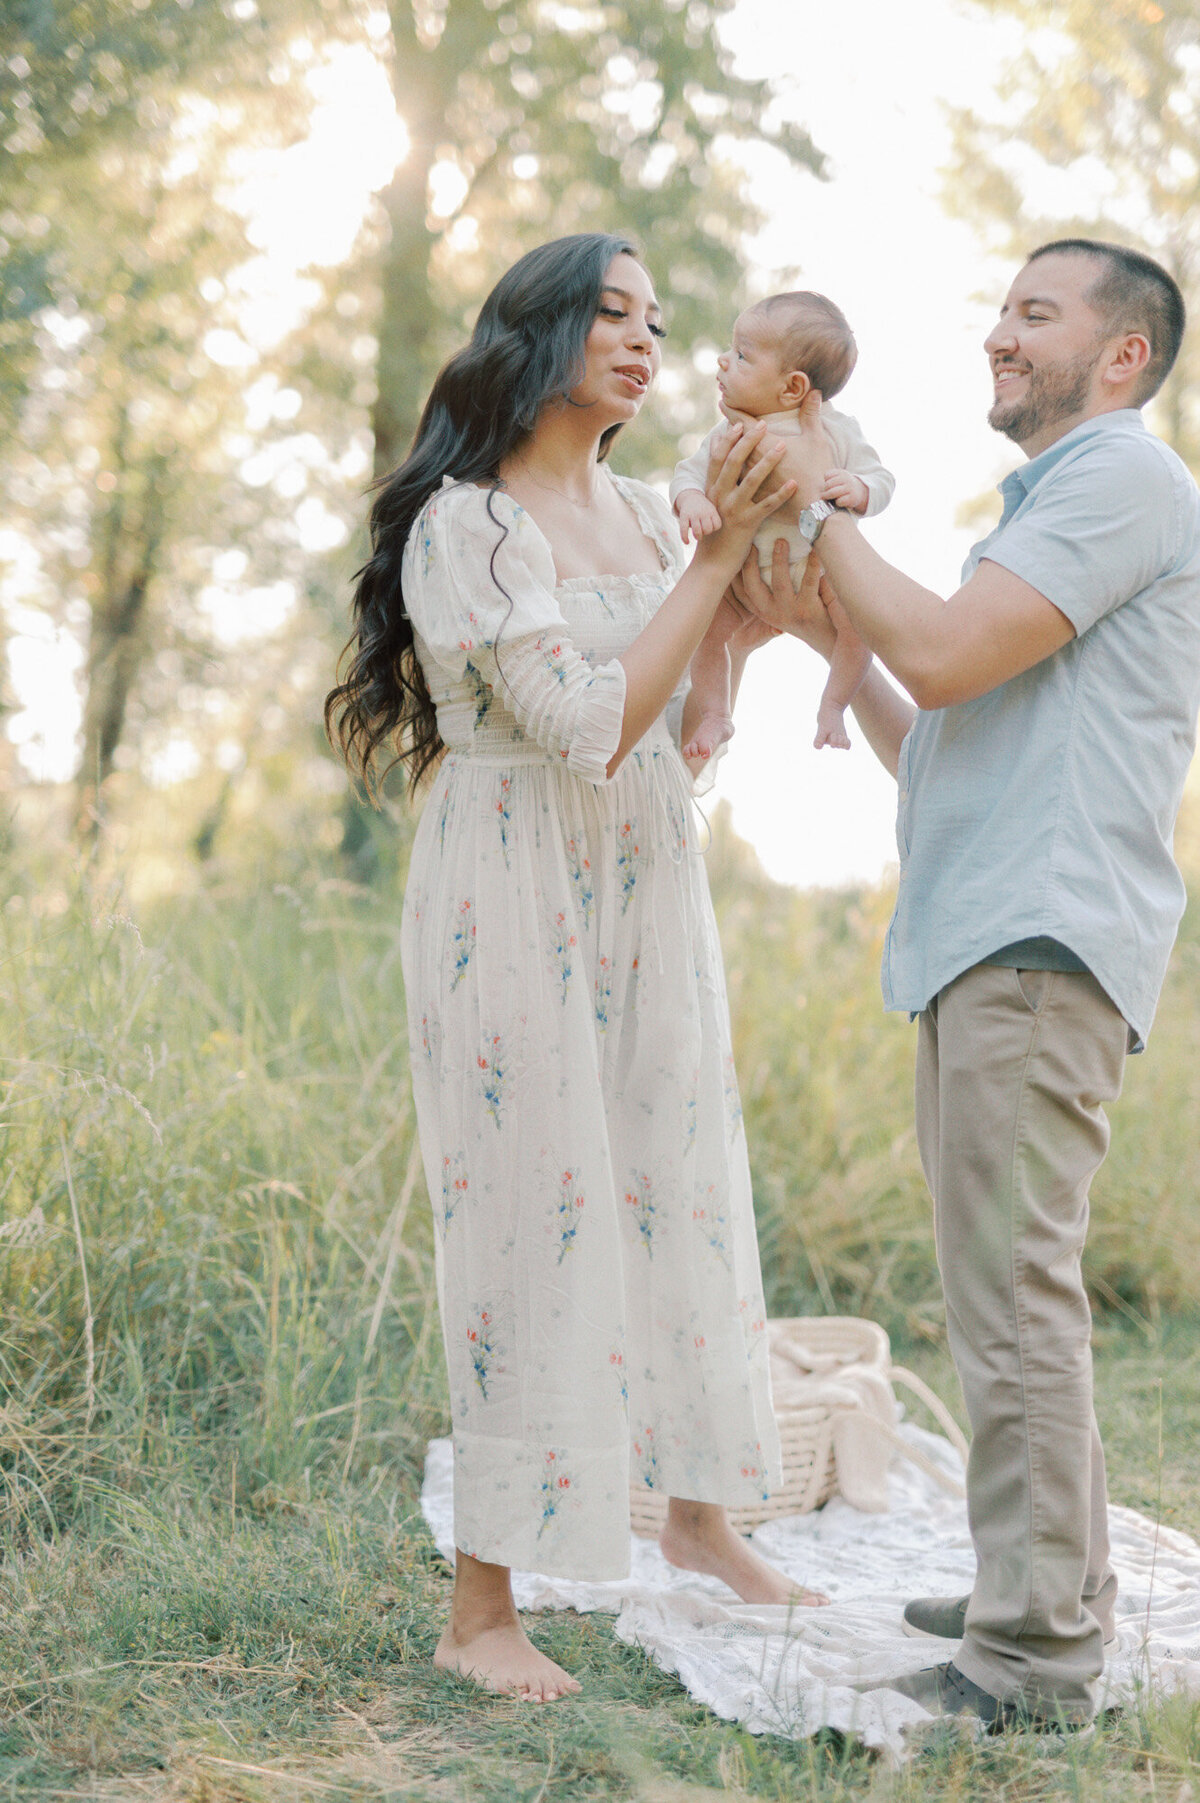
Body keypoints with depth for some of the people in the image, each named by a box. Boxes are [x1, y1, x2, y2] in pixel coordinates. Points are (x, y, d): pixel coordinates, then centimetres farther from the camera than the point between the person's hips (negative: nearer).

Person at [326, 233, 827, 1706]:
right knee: (531, 1215, -5)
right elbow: (592, 725, -20)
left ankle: (699, 1517, 32)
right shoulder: (465, 523, -10)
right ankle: (480, 1610, 5)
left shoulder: (643, 517, 12)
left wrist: (768, 580, 2)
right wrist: (720, 554, -18)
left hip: (648, 894, 7)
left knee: (680, 1191, 13)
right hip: (517, 903, -7)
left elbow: (686, 730, 11)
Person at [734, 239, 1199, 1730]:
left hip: (1043, 946, -10)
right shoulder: (1048, 506, 28)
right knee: (1003, 1285, 14)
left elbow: (945, 658, -16)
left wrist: (819, 511, -5)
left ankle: (1033, 1656, -7)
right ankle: (1050, 1590, 23)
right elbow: (936, 756, 26)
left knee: (1014, 1292, -11)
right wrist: (827, 633, 17)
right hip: (983, 940, 10)